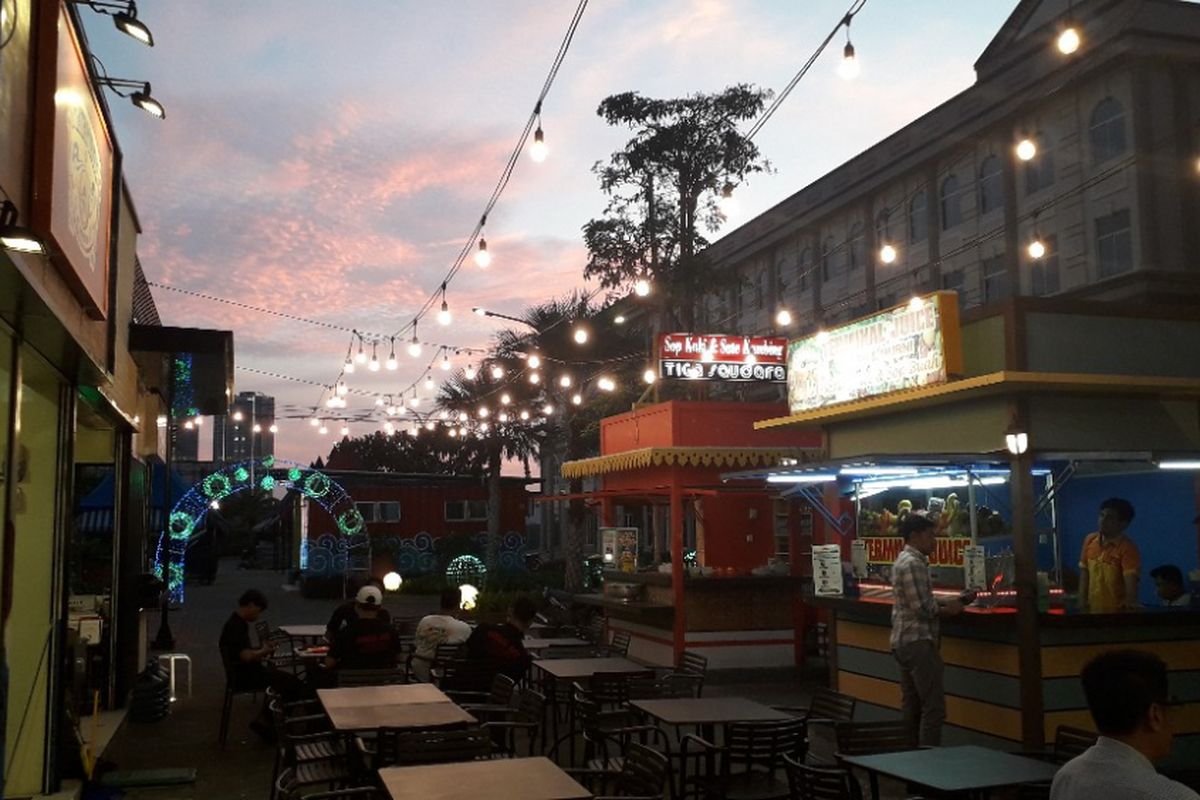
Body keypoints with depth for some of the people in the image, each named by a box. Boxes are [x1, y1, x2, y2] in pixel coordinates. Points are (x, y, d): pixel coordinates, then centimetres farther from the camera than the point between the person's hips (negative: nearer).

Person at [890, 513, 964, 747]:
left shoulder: (905, 560, 17)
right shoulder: (913, 563, -14)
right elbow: (922, 609, -19)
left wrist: (945, 603, 8)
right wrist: (948, 610, -4)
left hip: (904, 641, 10)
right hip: (917, 641, -10)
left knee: (912, 708, 12)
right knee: (934, 707, -10)